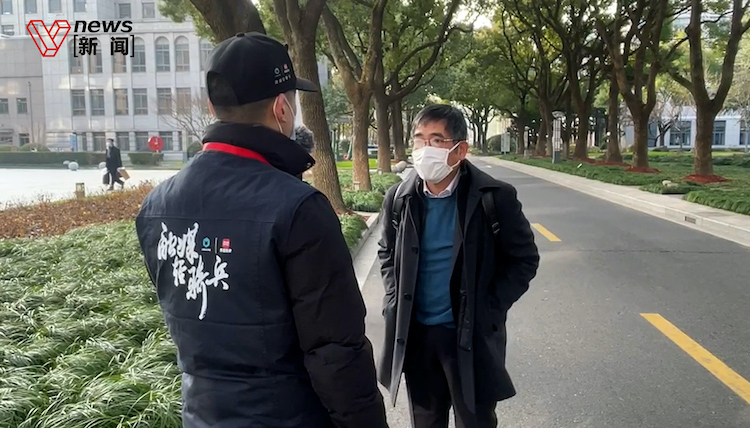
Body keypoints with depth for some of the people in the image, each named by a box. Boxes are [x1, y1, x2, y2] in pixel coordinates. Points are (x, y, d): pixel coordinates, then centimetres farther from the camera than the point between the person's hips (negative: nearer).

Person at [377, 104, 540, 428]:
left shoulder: (494, 197, -13)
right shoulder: (399, 198, -2)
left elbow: (524, 259, -5)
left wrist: (489, 310, -11)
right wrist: (395, 300, 1)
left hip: (472, 335, -3)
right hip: (416, 334, 3)